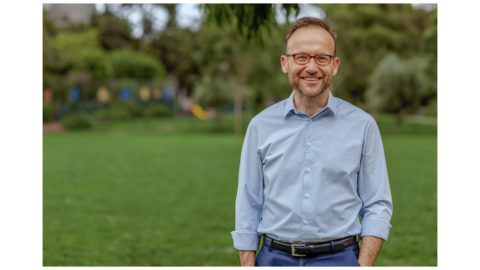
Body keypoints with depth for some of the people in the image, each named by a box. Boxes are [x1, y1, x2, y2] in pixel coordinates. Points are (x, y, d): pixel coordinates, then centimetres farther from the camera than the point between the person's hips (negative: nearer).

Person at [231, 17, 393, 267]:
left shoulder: (362, 125, 1)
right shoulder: (261, 126, 3)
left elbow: (378, 206, 2)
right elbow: (248, 206, 5)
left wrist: (364, 264, -9)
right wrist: (248, 266, -2)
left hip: (339, 257, -1)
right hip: (275, 258, 1)